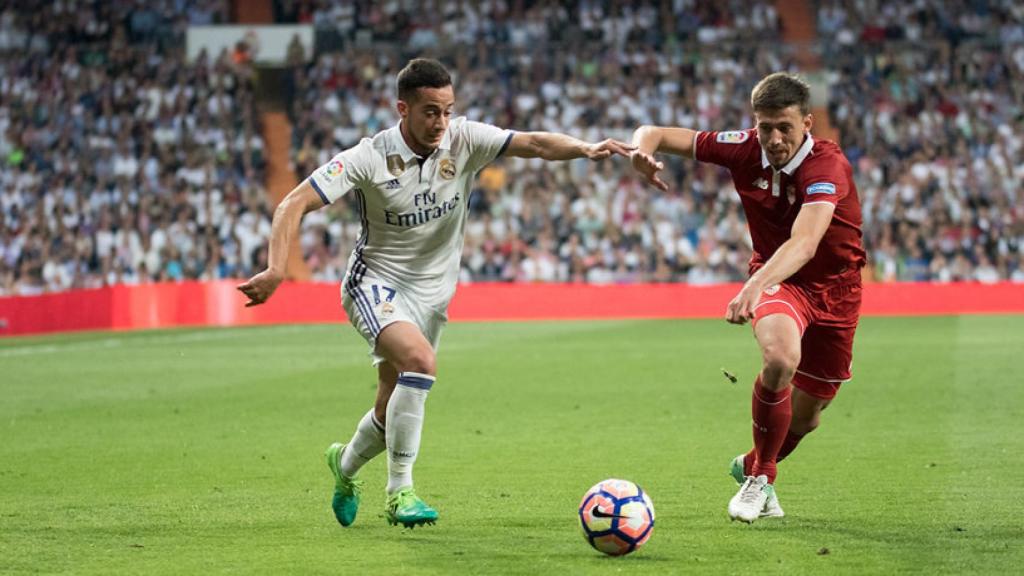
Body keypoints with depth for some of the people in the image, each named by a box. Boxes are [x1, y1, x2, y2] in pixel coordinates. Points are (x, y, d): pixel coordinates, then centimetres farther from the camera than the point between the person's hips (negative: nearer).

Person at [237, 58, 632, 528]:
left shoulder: (464, 140, -10)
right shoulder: (369, 158, -19)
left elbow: (532, 144, -21)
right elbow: (295, 203, -21)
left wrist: (585, 149, -41)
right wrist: (276, 270, -35)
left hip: (432, 290, 4)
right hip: (376, 283, -4)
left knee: (393, 411, 9)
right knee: (420, 360, -32)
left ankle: (346, 463, 44)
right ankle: (400, 493, -21)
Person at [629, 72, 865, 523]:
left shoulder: (828, 166, -30)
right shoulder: (744, 149, -17)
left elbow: (803, 244, -47)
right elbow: (656, 135, -8)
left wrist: (755, 285, -64)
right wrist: (641, 150, -33)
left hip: (833, 287, -1)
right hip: (775, 278, 1)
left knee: (806, 418, 9)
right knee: (780, 358, -33)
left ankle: (752, 466, 43)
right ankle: (761, 476, -12)